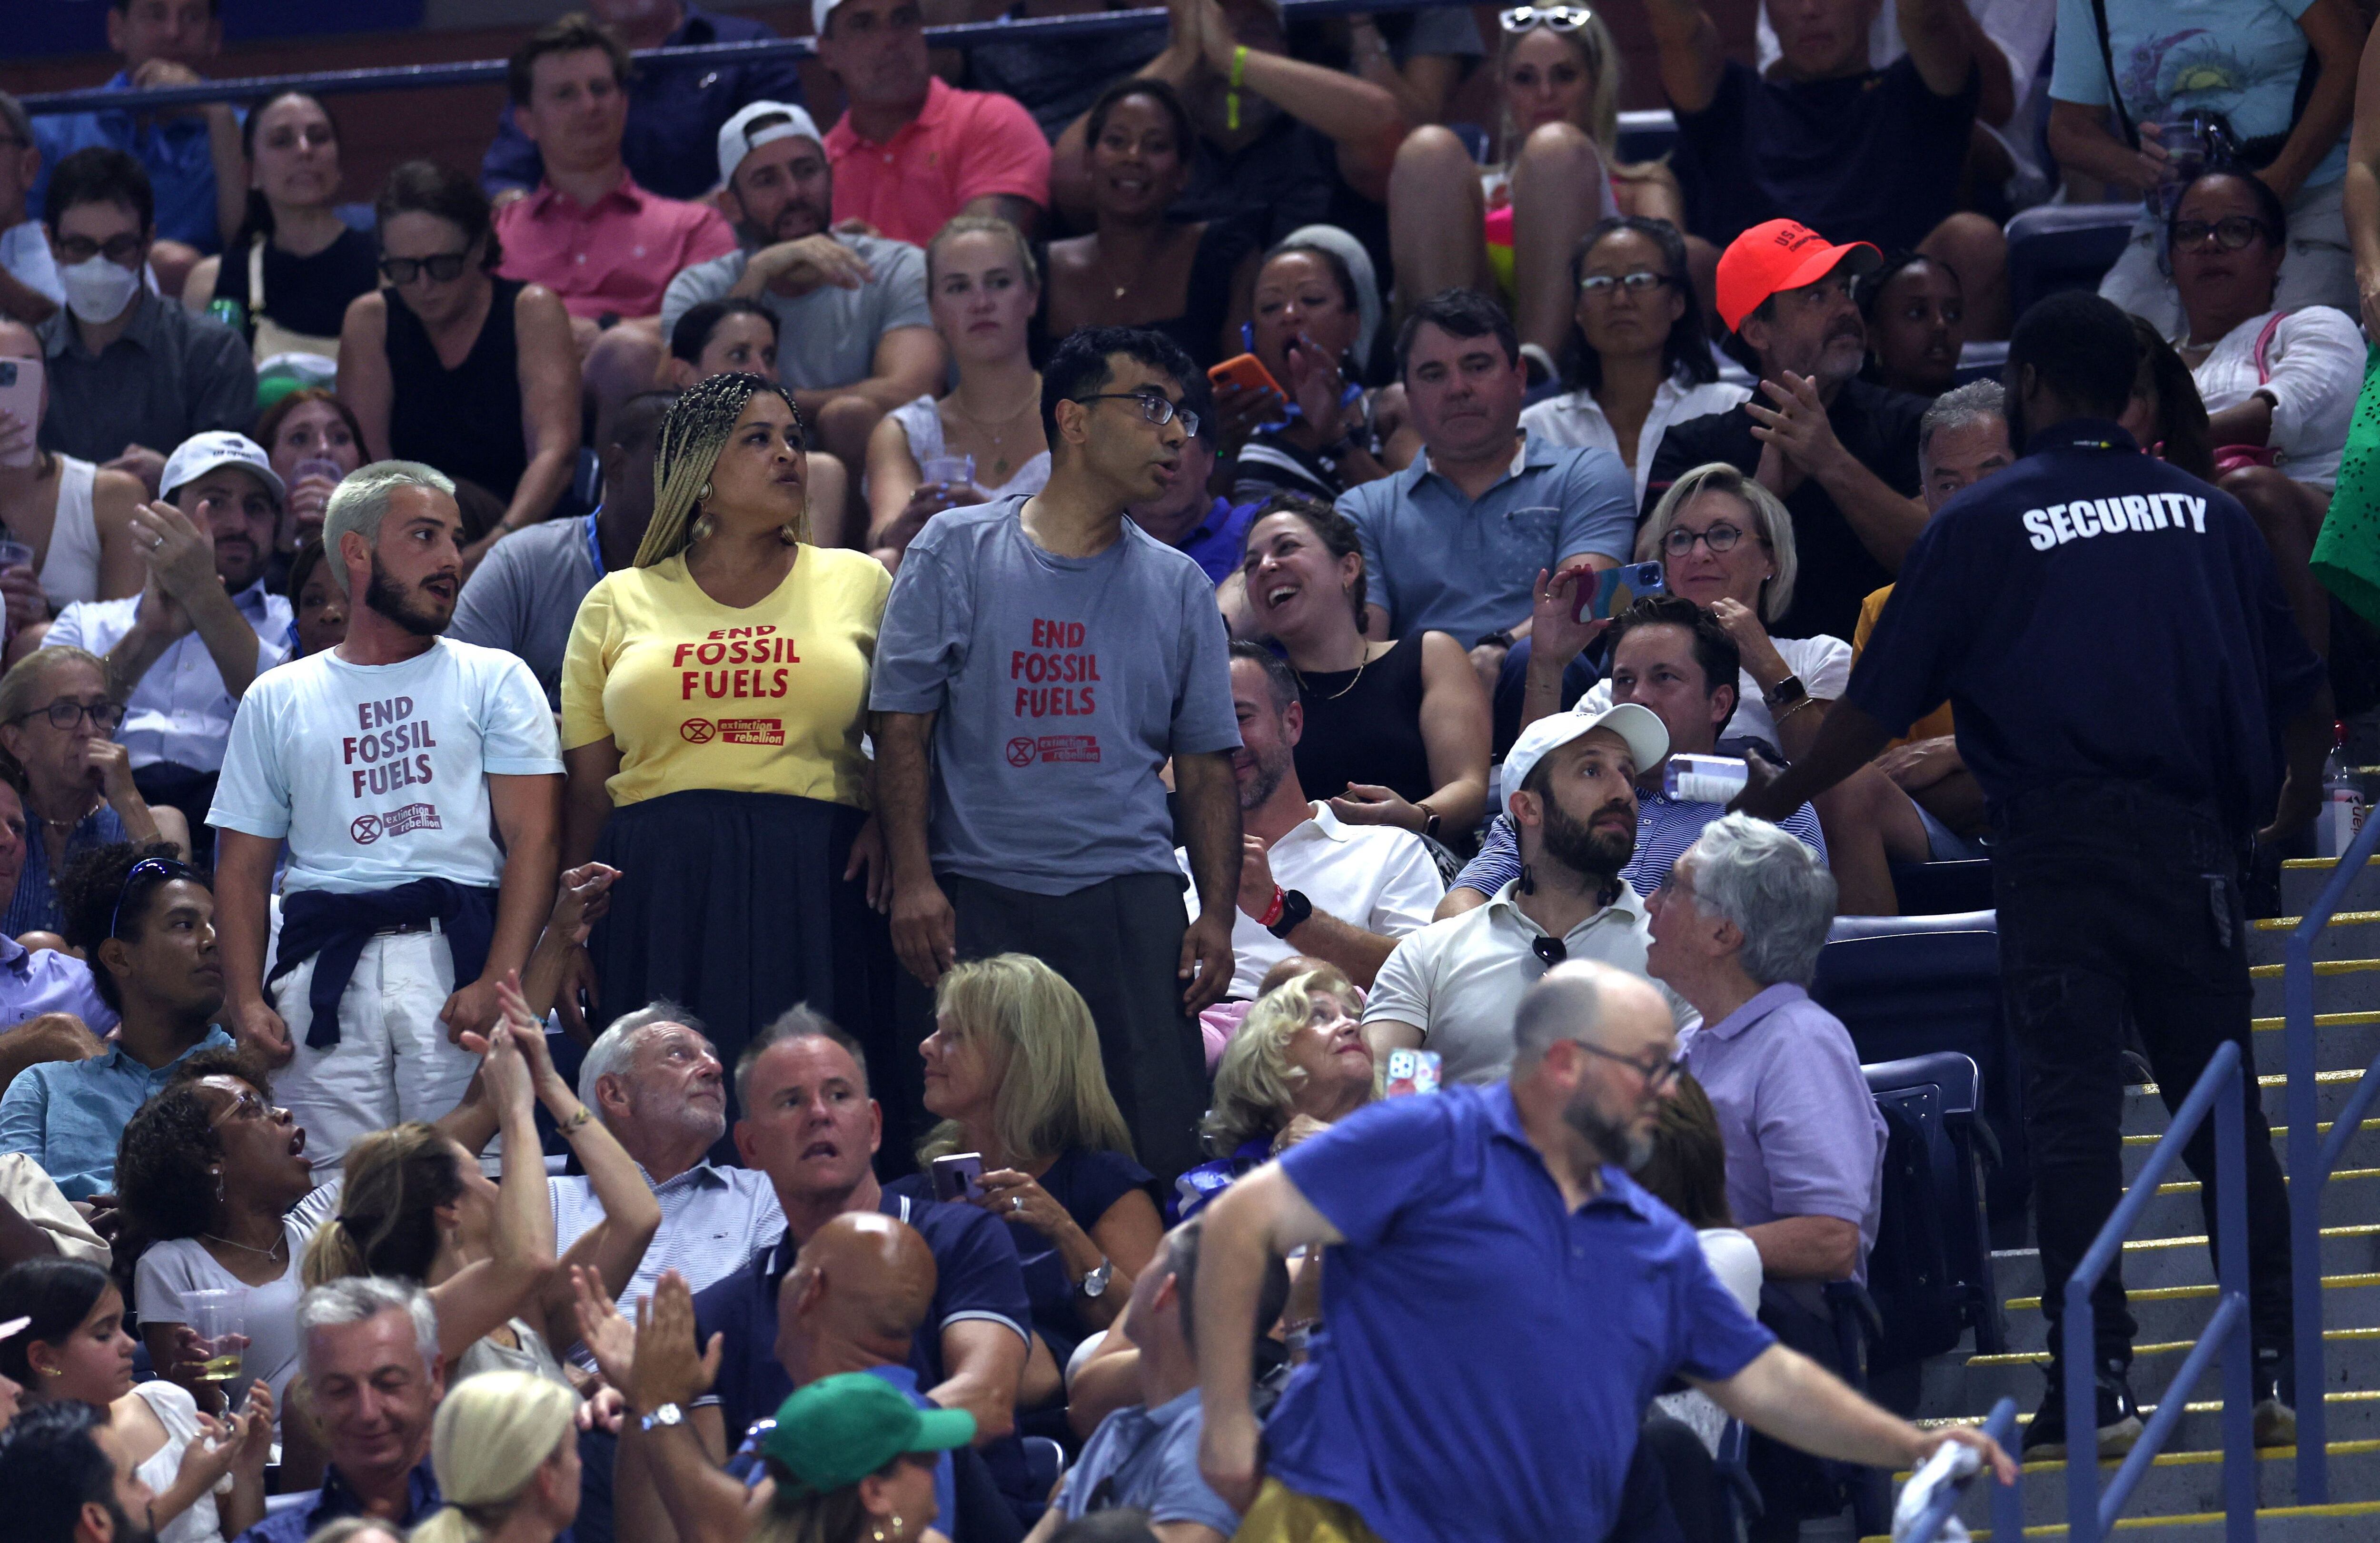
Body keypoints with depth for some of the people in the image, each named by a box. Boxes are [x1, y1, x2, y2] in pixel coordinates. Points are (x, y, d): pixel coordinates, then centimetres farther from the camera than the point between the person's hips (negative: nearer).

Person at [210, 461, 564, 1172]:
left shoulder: (494, 681, 14)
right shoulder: (278, 701, 19)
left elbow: (532, 840, 3)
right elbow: (243, 868, 16)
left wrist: (497, 981, -11)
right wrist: (245, 1001, 0)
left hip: (456, 949, -1)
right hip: (326, 968, 1)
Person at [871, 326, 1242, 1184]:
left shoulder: (1179, 588, 14)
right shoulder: (957, 552, 6)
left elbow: (1206, 767, 13)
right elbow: (902, 726, 3)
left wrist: (1218, 914, 1)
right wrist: (913, 881, -8)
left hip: (1130, 892, 2)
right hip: (980, 892, -2)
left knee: (1160, 1145, -10)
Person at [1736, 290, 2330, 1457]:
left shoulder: (1984, 523, 1)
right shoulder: (2208, 515, 12)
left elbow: (1877, 710, 1)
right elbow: (2300, 692, 15)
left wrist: (1767, 804, 14)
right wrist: (2290, 811, 34)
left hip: (2056, 845, -3)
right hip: (2191, 839, 3)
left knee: (2070, 1107, -3)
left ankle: (2097, 1384, -9)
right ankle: (2275, 1371, 1)